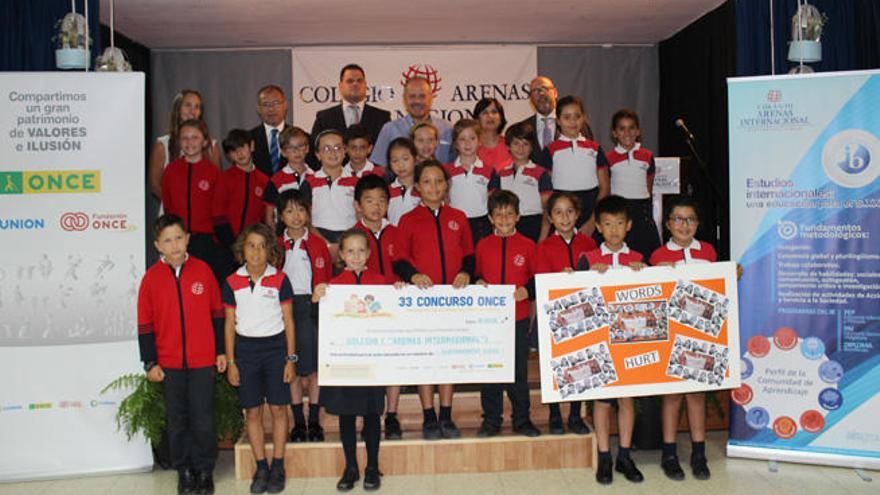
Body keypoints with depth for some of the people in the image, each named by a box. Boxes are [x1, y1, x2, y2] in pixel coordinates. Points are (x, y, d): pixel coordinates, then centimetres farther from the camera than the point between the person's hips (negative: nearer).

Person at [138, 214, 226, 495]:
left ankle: (205, 470, 21)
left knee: (203, 419, 3)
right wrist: (150, 363, -1)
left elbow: (217, 314, 5)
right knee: (176, 420, 11)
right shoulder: (151, 278, -2)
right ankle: (184, 471, 26)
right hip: (169, 363, 1)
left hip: (203, 361, -1)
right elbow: (145, 325, 1)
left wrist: (221, 351, 6)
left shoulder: (203, 271, -2)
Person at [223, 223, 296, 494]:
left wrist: (291, 358, -2)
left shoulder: (280, 280, -3)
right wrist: (230, 362, 2)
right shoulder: (232, 282, 1)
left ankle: (278, 466, 14)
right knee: (252, 411, 6)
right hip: (245, 348, 1)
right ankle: (261, 467, 17)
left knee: (278, 409, 2)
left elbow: (288, 321, 2)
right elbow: (230, 324, 6)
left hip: (276, 346, -1)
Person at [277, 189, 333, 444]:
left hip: (313, 308, 0)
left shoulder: (318, 244, 5)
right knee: (292, 369, 5)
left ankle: (314, 422, 13)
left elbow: (328, 280, 6)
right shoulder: (276, 246, 6)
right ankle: (298, 423, 15)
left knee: (314, 368, 2)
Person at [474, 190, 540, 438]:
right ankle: (491, 420, 17)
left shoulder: (528, 245, 2)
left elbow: (538, 278, 4)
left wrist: (527, 291, -14)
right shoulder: (482, 245, 6)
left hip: (518, 317, -1)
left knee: (519, 370, 7)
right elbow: (477, 275, 13)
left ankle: (521, 419, 20)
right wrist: (478, 283, -8)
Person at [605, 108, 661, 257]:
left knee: (648, 253, -2)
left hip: (642, 208, 2)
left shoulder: (647, 156, 7)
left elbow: (649, 187, 14)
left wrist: (646, 209, 11)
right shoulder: (609, 158, 1)